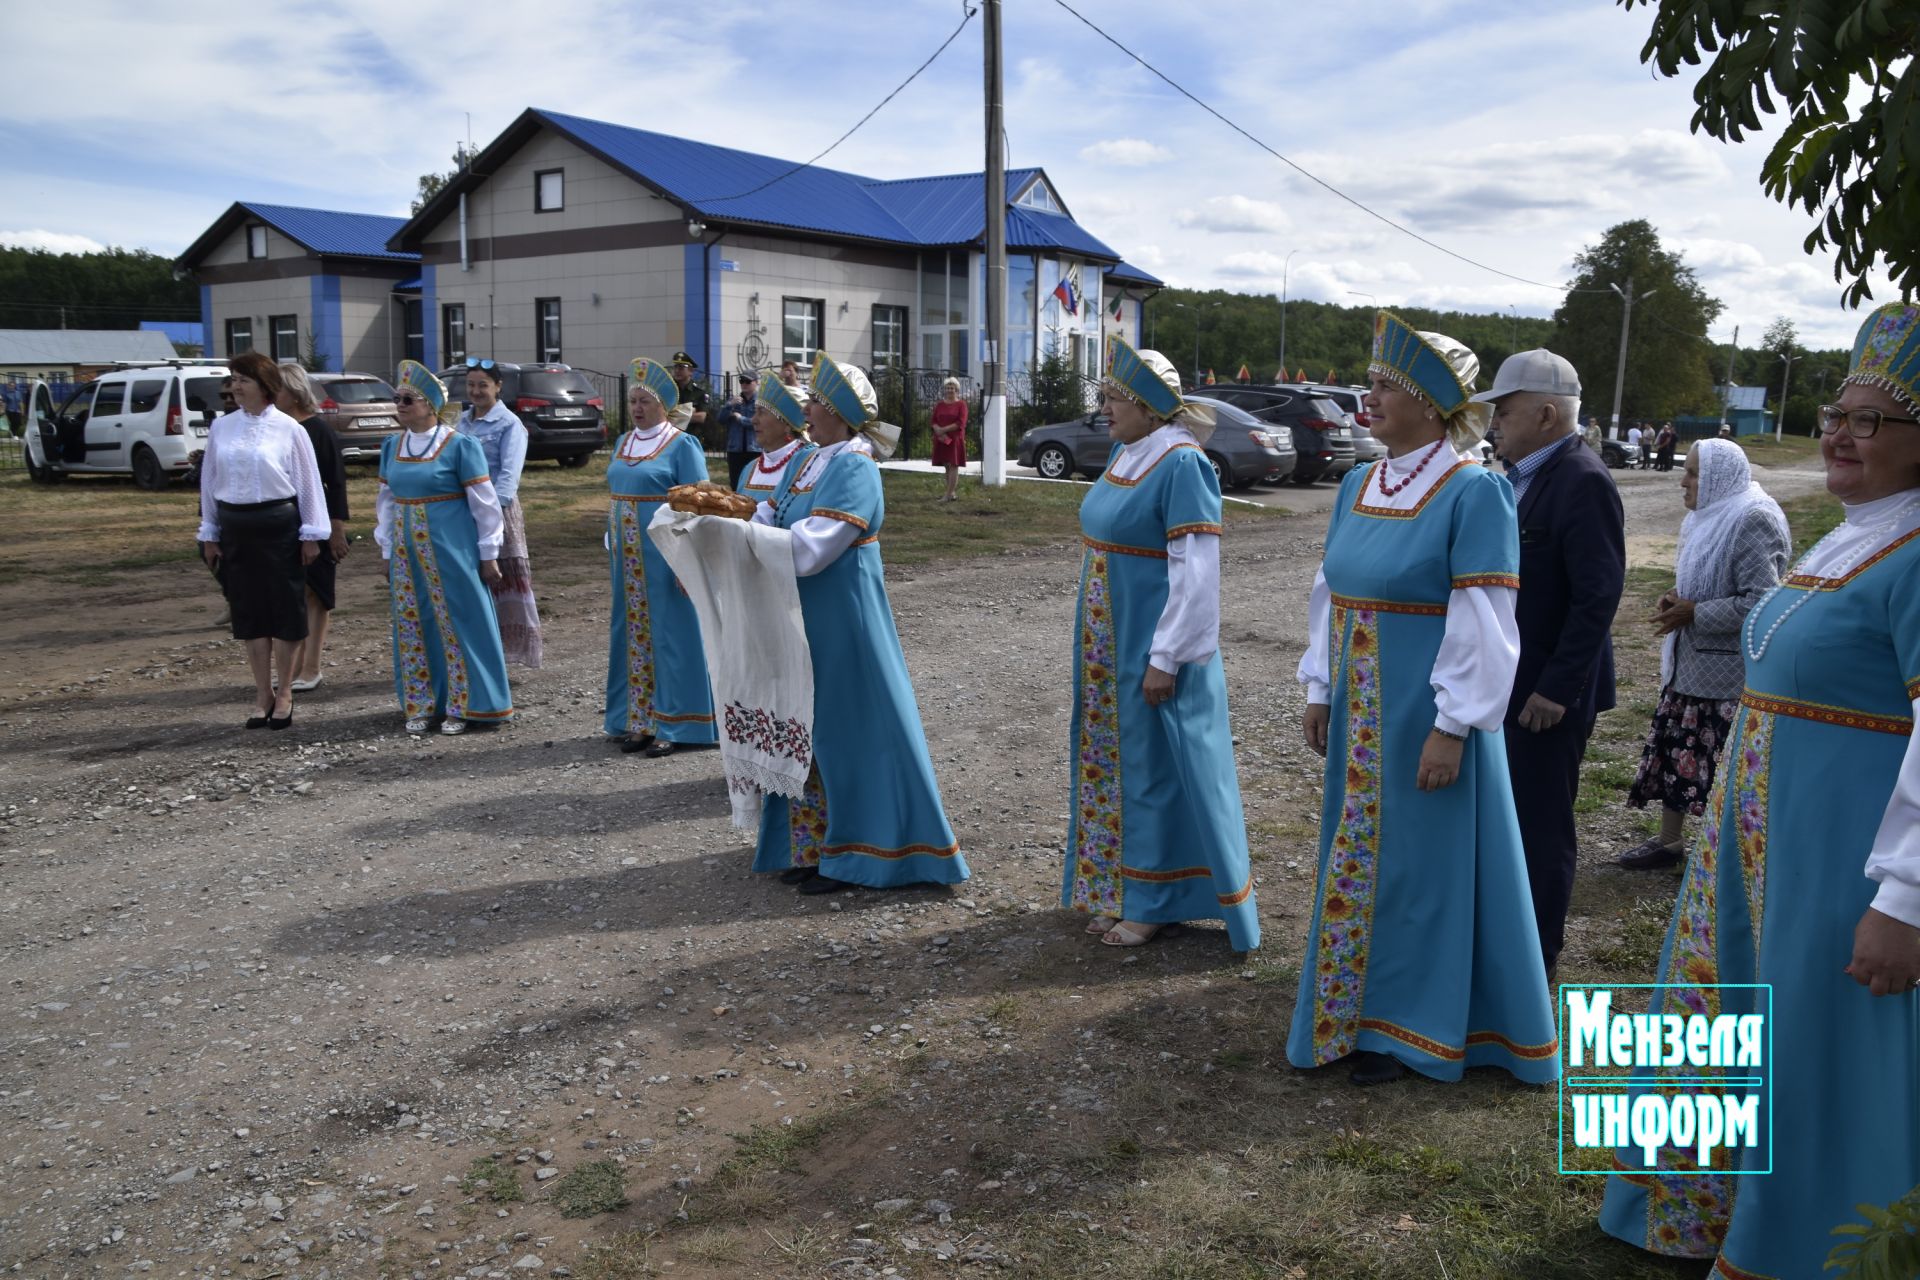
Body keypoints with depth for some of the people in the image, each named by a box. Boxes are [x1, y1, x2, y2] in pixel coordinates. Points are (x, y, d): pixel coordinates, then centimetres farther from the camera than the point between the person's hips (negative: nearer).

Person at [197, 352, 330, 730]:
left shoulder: (288, 429, -6)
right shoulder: (221, 427, 5)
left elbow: (308, 482, -3)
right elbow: (209, 480, 11)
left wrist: (311, 533, -4)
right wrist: (209, 535, 12)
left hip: (279, 525, -4)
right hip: (236, 528, 4)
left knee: (285, 607, 3)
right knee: (249, 610, 8)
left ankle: (284, 692, 17)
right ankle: (263, 694, 18)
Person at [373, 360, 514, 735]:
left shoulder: (460, 446, -8)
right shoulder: (392, 447, 9)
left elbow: (484, 502, -7)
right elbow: (386, 501, 16)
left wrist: (489, 555, -7)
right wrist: (387, 552, 14)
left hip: (451, 550, -6)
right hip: (406, 551, 6)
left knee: (457, 624, 0)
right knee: (411, 626, 9)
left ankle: (460, 706, 10)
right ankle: (419, 705, 19)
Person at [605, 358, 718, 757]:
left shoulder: (683, 445, -7)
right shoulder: (624, 443, 13)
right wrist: (611, 545, 14)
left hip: (664, 552, -7)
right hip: (628, 555, 7)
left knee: (668, 632, -1)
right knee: (633, 633, 10)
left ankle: (673, 723, 6)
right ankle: (637, 719, 18)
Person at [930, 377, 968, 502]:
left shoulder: (961, 404, -2)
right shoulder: (939, 405, 12)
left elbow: (961, 423, -11)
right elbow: (934, 422, 9)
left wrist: (944, 429, -15)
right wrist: (938, 430, -13)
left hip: (955, 439, -5)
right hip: (941, 439, 5)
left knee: (953, 465, -9)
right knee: (947, 466, 7)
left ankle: (949, 494, -13)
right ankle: (954, 492, 15)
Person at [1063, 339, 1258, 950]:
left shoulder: (1182, 464, -17)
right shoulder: (1123, 456, 8)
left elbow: (1195, 571, -20)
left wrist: (1166, 658, -21)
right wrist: (1094, 642, 18)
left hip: (1152, 646, -9)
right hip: (1108, 642, 9)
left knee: (1153, 766, 3)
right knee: (1109, 761, 15)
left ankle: (1152, 901, 17)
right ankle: (1115, 891, 28)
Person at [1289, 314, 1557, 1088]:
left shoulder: (1474, 492, -14)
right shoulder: (1359, 486, 7)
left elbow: (1483, 622, -16)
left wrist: (1453, 727, -18)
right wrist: (1321, 691, 11)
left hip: (1426, 712, -7)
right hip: (1360, 711, 7)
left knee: (1418, 861, 5)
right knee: (1358, 855, 15)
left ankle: (1404, 1027, 20)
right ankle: (1363, 1009, 31)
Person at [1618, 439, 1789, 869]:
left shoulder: (1754, 520, -17)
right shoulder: (1707, 517, 10)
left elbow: (1761, 603, -23)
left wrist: (1694, 613, -19)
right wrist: (1675, 597, 2)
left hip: (1730, 672, -9)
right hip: (1689, 662, 9)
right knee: (1674, 750, 13)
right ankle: (1668, 840, 24)